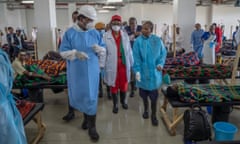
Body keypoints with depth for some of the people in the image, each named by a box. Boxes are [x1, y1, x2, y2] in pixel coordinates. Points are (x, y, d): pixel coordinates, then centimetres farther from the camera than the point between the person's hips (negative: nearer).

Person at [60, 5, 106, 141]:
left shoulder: (96, 33, 3)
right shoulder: (70, 33, -4)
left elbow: (104, 50, 8)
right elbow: (63, 52, -6)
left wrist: (99, 49, -16)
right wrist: (76, 53, -24)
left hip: (92, 71, 1)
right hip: (77, 72, -1)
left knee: (91, 97, 3)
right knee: (80, 95, 13)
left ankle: (92, 126, 14)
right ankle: (86, 117, 38)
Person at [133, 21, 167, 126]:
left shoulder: (157, 40, -4)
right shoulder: (138, 41, -6)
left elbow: (163, 53, 4)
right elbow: (136, 58, -8)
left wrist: (160, 63, -11)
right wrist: (137, 71, -14)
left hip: (154, 72, 0)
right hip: (143, 72, 0)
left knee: (154, 94, 3)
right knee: (144, 93, 14)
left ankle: (153, 115, 20)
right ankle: (146, 110, 38)